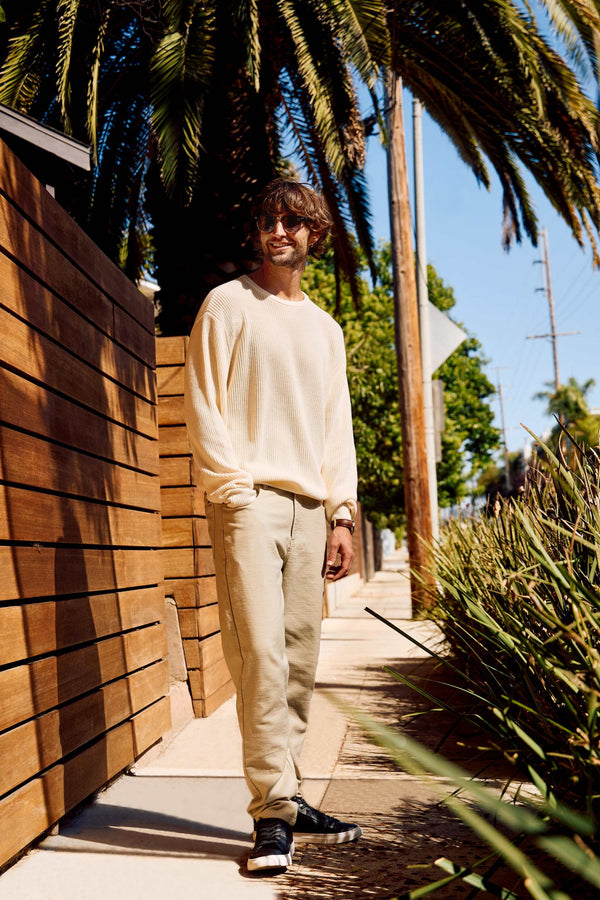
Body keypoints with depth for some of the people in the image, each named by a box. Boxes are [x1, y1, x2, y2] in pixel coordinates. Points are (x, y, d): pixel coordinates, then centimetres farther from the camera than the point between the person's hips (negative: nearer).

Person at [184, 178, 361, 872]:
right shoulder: (226, 305, 8)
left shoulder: (325, 329, 22)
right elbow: (203, 408, 0)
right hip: (248, 498, -4)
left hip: (310, 507, 5)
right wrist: (235, 489, -11)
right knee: (262, 651, -12)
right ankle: (274, 809, -5)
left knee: (300, 659, 4)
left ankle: (285, 799, 15)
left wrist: (341, 514, 9)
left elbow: (337, 426, 19)